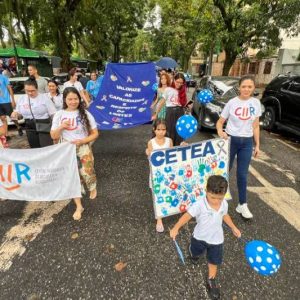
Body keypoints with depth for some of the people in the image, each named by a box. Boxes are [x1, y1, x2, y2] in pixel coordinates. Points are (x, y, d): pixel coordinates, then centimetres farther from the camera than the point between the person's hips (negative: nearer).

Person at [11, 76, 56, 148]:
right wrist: (15, 114, -5)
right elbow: (19, 114, 19)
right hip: (30, 128, 5)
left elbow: (53, 114, -6)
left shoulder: (44, 97, -5)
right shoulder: (21, 99, 9)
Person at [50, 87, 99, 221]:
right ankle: (79, 207, 19)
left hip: (83, 148, -1)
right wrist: (61, 127, -17)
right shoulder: (59, 115, -1)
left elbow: (95, 134, -3)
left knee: (87, 174, -6)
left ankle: (93, 188, 33)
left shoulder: (85, 114, -5)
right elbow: (54, 136, 2)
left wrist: (82, 141, -17)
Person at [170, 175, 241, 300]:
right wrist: (176, 228, -45)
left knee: (214, 261, 17)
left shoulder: (224, 204, -16)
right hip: (199, 237, -2)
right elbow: (187, 215, -35)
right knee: (195, 253, 27)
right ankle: (194, 253, 65)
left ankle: (211, 281, 43)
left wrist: (233, 228, 13)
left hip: (216, 239, 2)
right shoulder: (199, 205, -34)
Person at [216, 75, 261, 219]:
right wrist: (220, 131, -25)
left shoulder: (256, 103, 2)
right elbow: (220, 121, -4)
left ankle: (242, 205, 20)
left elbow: (255, 126, 7)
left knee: (242, 174, 8)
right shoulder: (232, 103, -6)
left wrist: (257, 144, 5)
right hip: (231, 139, -2)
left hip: (247, 142, 2)